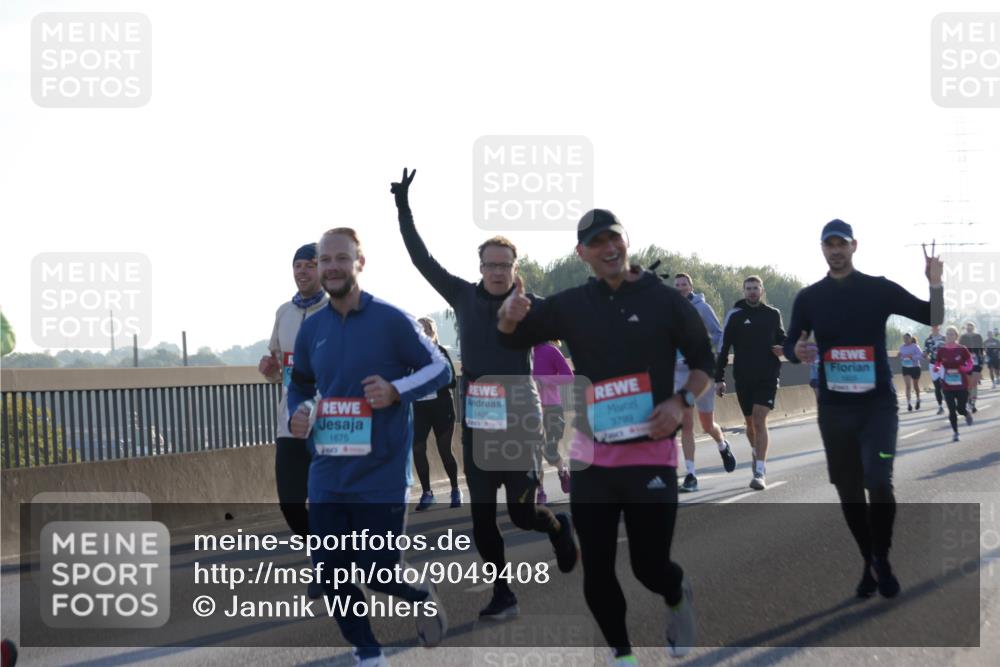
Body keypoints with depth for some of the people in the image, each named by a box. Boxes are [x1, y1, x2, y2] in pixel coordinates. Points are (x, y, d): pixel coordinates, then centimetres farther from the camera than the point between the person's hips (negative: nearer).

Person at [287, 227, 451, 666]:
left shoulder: (391, 321, -8)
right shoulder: (311, 329, 7)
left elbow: (440, 369, -2)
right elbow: (299, 387, 21)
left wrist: (397, 390, -19)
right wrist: (297, 415, -1)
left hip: (382, 475, -5)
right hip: (327, 478, 5)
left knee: (377, 573, -4)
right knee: (331, 574, 5)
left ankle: (422, 599, 31)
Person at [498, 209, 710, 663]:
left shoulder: (665, 300, -1)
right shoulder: (570, 305, 5)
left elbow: (703, 361, 6)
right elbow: (512, 340, 10)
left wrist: (681, 402, -12)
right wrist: (509, 314, -14)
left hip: (651, 451, -3)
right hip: (591, 454, 3)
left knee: (649, 564, -3)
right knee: (596, 568, 3)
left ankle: (677, 596, 33)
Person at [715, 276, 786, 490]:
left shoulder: (773, 314, 6)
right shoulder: (735, 316, 2)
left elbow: (781, 338, 21)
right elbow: (723, 348, 2)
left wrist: (782, 348, -4)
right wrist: (719, 378, -1)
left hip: (768, 377, -1)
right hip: (743, 377, 1)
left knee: (760, 420, -12)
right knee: (750, 422, 12)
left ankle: (760, 472, -15)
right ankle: (757, 453, 40)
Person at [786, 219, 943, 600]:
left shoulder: (879, 289, -2)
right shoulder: (808, 298, 4)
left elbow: (933, 318, -2)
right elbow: (790, 345, 9)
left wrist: (936, 286, -22)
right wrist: (797, 353, -15)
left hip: (878, 404, -3)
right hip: (834, 409, 3)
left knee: (879, 483, -17)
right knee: (848, 491, 7)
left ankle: (882, 560, 4)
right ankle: (869, 562, 24)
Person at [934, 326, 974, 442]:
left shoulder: (962, 349, -7)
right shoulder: (941, 350, -1)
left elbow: (970, 364, -2)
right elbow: (937, 363, 10)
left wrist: (959, 369, -18)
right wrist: (937, 367, -13)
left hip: (961, 385, -2)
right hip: (947, 385, 2)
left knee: (961, 408, -3)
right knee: (952, 410, -1)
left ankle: (967, 414, 34)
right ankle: (955, 432, 13)